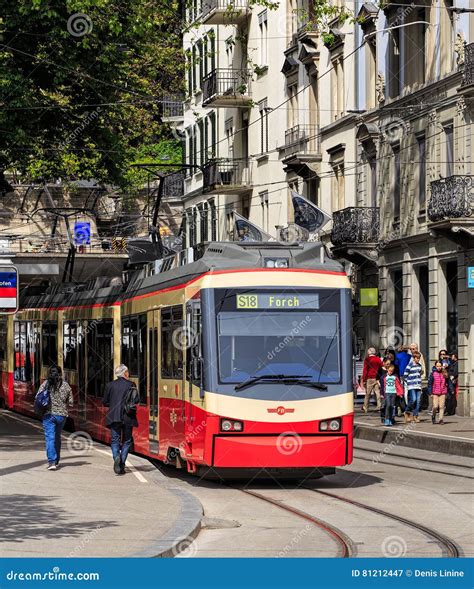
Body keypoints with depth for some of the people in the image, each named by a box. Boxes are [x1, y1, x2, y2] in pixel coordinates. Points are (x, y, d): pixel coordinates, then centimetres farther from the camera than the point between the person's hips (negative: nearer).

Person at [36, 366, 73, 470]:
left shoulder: (45, 384, -4)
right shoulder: (66, 385, 3)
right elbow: (71, 402, 6)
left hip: (49, 414, -3)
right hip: (62, 414, 3)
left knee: (50, 438, -5)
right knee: (57, 438, 18)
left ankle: (51, 462, -16)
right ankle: (56, 461, 25)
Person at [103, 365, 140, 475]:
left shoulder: (110, 385, 3)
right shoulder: (131, 385, -2)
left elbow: (105, 402, 5)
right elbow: (137, 400, -5)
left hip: (114, 417, 1)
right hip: (128, 417, 0)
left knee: (115, 440, 5)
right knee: (127, 441, 10)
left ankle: (116, 457, -22)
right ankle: (121, 464, 3)